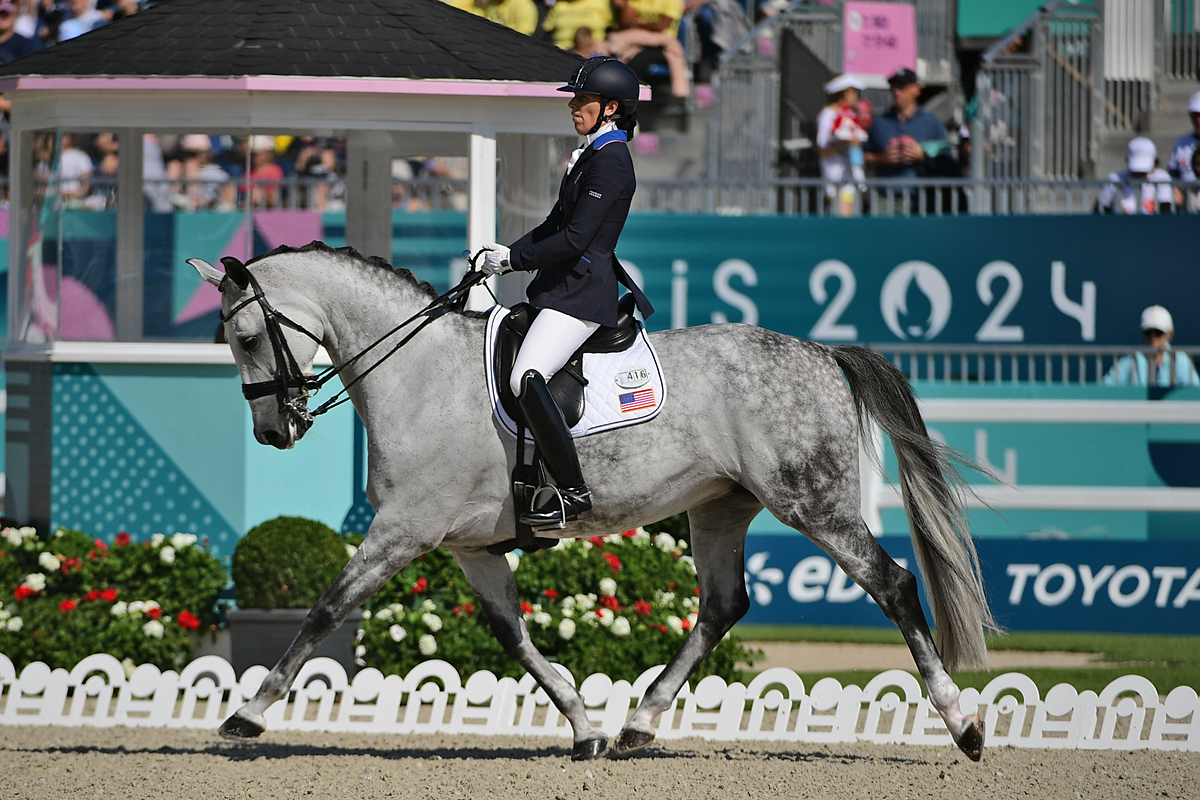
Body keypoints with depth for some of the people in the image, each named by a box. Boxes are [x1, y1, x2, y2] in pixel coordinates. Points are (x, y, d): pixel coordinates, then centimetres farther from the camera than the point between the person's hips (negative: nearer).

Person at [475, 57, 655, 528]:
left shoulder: (610, 162, -15)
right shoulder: (591, 155, 18)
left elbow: (574, 239, -21)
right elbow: (556, 224, 22)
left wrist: (512, 259, -12)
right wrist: (509, 255, 8)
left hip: (584, 294, -11)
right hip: (563, 288, 11)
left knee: (526, 379, -27)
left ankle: (574, 493, -25)